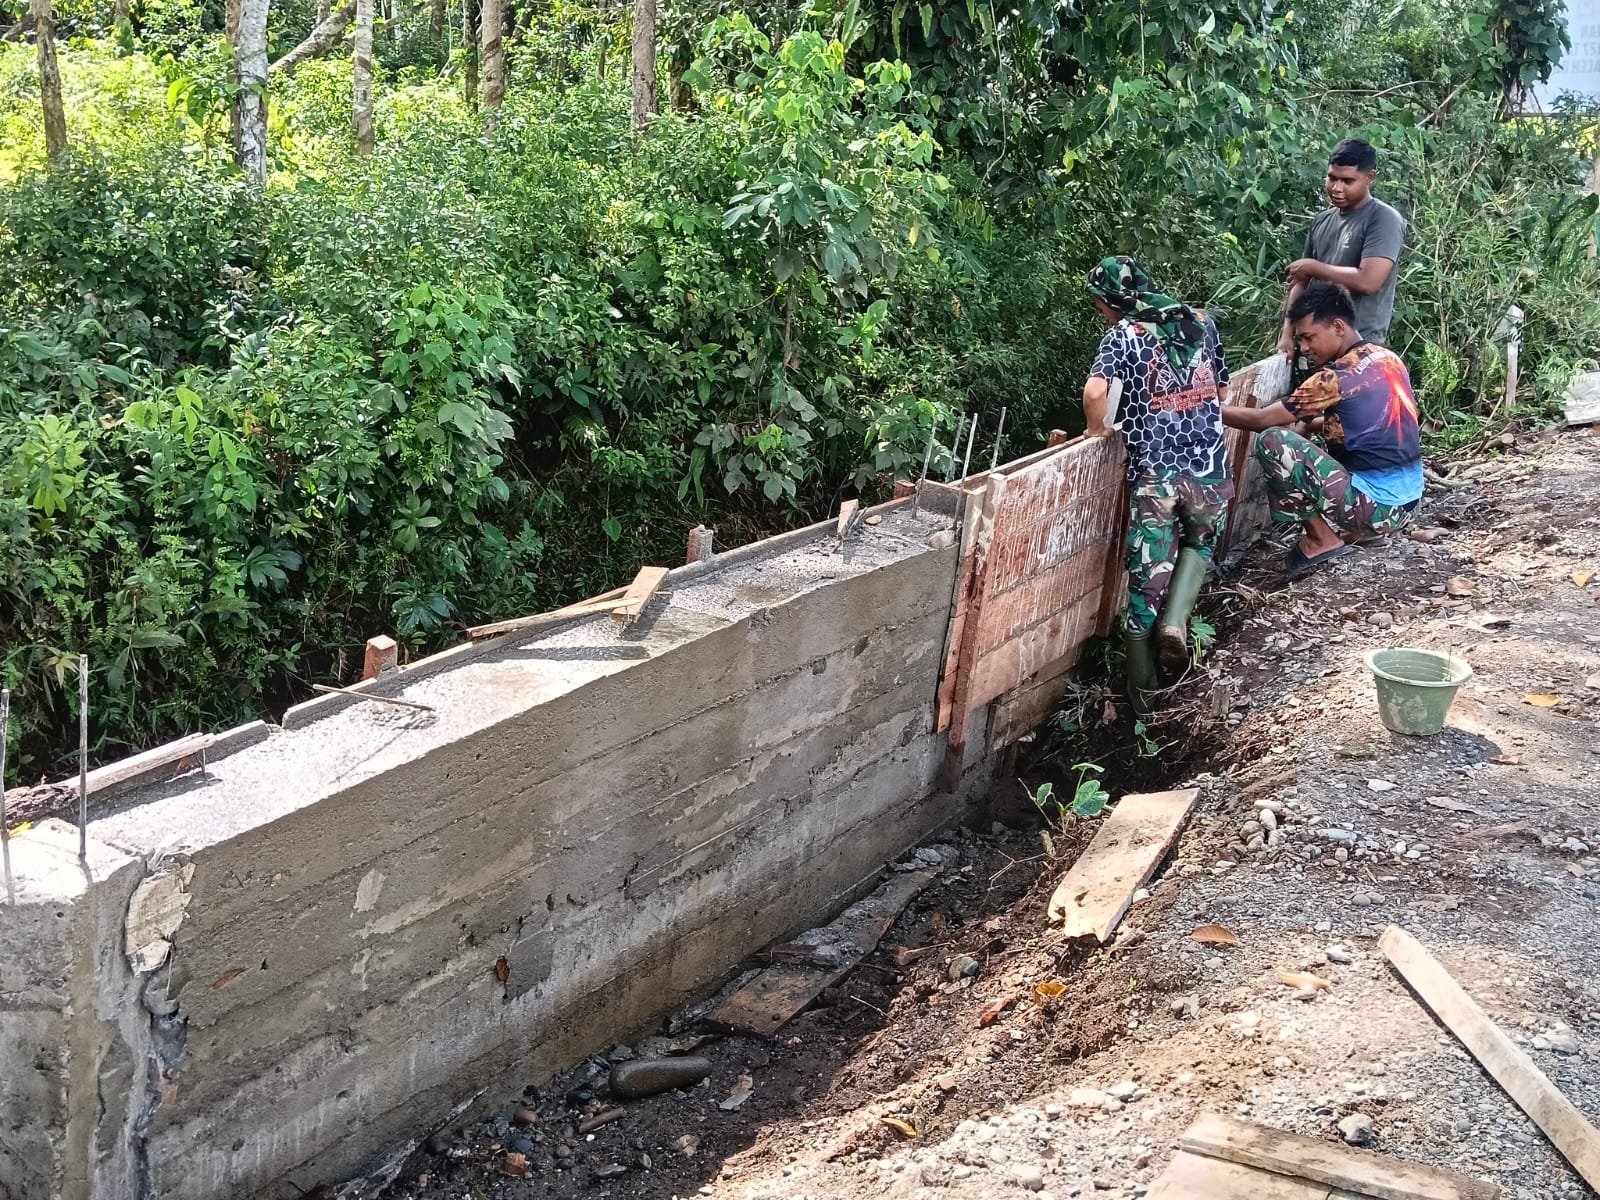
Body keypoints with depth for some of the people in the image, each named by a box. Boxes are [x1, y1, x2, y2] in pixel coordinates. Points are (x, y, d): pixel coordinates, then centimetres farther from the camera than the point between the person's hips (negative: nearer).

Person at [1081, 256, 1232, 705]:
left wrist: (1097, 429, -3)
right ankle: (1176, 621, 5)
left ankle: (1141, 687, 14)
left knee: (1147, 573, 7)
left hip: (1154, 472, -3)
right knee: (1199, 543, 29)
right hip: (1209, 466, 3)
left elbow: (1095, 390, -21)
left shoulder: (1124, 334, -5)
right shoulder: (1202, 323, 10)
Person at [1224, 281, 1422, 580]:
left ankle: (1322, 539, -4)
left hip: (1376, 508, -9)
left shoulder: (1339, 375, -16)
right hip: (1406, 502, 9)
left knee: (1272, 442, -13)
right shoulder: (1390, 359, 9)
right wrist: (1314, 422, 22)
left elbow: (1261, 420, -10)